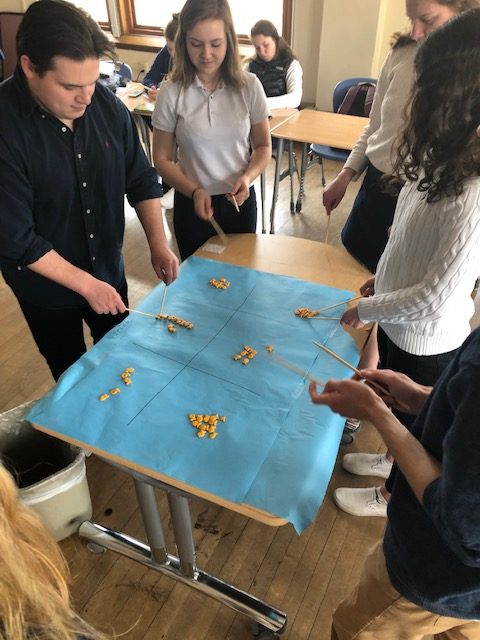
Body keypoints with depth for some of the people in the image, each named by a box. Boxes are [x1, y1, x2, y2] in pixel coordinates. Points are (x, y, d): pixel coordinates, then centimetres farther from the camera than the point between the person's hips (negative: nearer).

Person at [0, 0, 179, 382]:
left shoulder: (106, 104, -11)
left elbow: (140, 179, -2)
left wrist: (158, 244, -13)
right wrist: (86, 284, -22)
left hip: (109, 269, 5)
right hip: (46, 285, -4)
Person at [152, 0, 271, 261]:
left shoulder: (249, 86, -8)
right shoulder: (171, 92, -10)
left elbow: (263, 146, 2)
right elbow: (162, 159, -5)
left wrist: (247, 177, -18)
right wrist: (194, 191, -20)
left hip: (239, 201, 1)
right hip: (191, 204, 0)